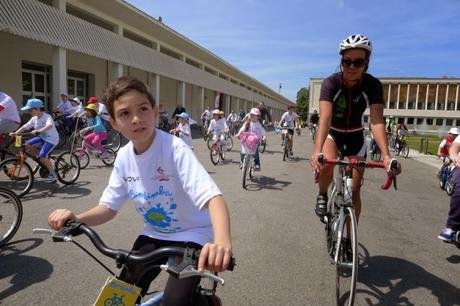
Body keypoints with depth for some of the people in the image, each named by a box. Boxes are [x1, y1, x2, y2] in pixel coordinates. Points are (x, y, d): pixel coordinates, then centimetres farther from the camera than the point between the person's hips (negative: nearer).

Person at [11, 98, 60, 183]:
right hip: (42, 137, 9)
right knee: (27, 145, -5)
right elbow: (25, 127, 2)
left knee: (42, 156, -22)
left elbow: (49, 125, -43)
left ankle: (53, 174, -5)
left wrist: (38, 131, -55)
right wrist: (15, 133, -12)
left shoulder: (47, 117, -22)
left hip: (51, 139, -8)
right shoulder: (34, 119, 3)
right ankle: (43, 161, 10)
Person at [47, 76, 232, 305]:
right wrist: (77, 218, -18)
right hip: (154, 234, 6)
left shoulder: (175, 149, -26)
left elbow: (213, 197, -36)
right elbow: (109, 207, 1)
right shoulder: (124, 157, -7)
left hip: (191, 235, -5)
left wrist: (222, 242, -54)